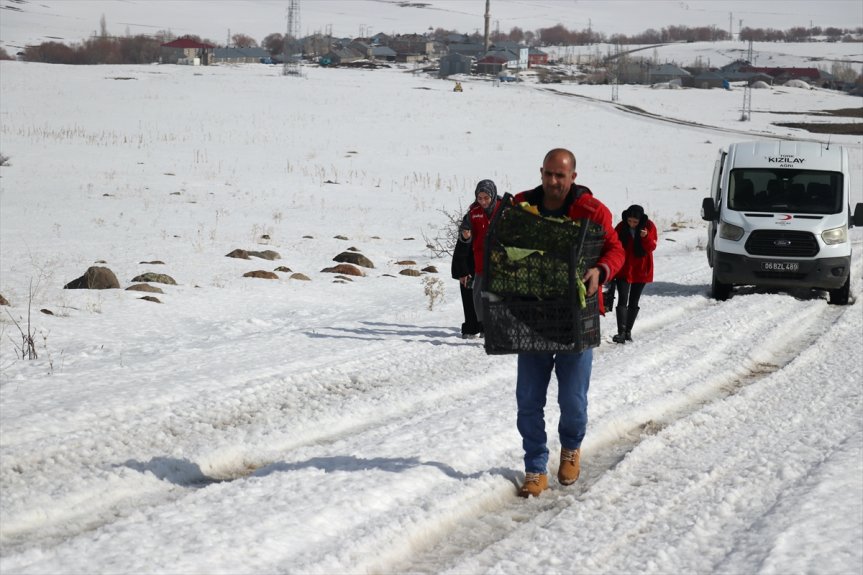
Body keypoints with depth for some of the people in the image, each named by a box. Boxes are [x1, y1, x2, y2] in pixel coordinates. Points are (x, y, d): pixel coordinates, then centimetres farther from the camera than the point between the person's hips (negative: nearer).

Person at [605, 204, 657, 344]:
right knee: (623, 300, -12)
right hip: (623, 270, -1)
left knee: (634, 302, 9)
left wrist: (646, 237, -34)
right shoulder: (621, 227, -8)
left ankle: (628, 331, 20)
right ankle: (621, 332, -19)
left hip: (640, 270, 1)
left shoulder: (649, 227, -8)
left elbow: (652, 247, -13)